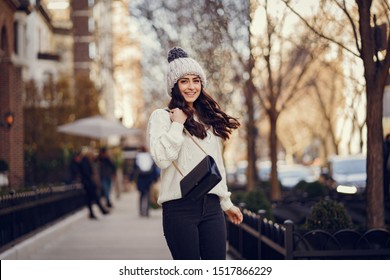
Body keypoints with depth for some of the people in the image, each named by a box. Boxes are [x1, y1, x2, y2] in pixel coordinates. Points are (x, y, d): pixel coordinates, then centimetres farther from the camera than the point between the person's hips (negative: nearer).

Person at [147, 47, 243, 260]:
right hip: (180, 207, -5)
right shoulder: (161, 117, 0)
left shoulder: (210, 120, 18)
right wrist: (177, 124, -9)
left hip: (211, 205, 5)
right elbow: (162, 158, -15)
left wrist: (226, 203, 23)